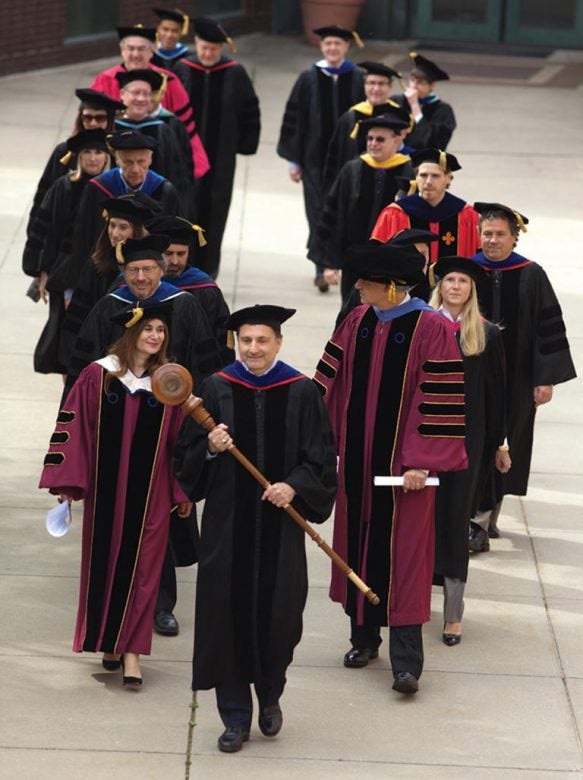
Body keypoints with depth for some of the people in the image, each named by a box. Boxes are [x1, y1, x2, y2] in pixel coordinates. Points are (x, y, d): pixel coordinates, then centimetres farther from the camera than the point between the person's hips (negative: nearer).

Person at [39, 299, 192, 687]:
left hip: (150, 492, 0)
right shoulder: (98, 376, -4)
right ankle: (109, 642, 24)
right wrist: (67, 481, -7)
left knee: (140, 568, 0)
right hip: (106, 488, 0)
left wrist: (183, 492, 4)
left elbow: (181, 438, 3)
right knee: (103, 562, 10)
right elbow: (74, 426, -3)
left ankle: (131, 650, 4)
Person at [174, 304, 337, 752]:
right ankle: (235, 717, 12)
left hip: (280, 523, -1)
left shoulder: (301, 392, -1)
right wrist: (210, 448, -18)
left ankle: (270, 696, 29)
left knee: (277, 612, 2)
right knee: (228, 612, 0)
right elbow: (188, 457, 3)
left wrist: (294, 485, -17)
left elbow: (321, 458, 0)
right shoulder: (218, 389, 1)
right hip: (228, 522, 1)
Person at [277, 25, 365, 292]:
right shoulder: (309, 79, 1)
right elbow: (293, 119, 2)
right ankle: (322, 268, -4)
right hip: (315, 157, -1)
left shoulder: (358, 80, 1)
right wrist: (293, 160, -1)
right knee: (319, 212, -4)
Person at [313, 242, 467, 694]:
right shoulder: (358, 322, 3)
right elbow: (330, 381, 7)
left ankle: (406, 661, -2)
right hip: (357, 458, 6)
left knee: (402, 554, -4)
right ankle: (364, 637, 27)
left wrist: (421, 462, -17)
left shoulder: (431, 329, -14)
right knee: (358, 544, 13)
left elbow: (440, 400, -14)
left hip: (401, 462, -6)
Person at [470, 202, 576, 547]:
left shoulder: (531, 276, -4)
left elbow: (549, 328, -3)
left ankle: (487, 515, 21)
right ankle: (480, 520, 4)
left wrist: (546, 378, -7)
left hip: (514, 378, 0)